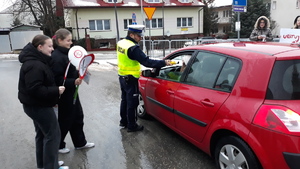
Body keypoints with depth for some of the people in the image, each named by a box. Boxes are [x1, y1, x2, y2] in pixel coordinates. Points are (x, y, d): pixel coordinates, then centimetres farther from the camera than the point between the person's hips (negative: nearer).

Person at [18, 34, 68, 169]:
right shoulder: (34, 65, -24)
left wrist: (55, 89, 8)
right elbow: (35, 89, -30)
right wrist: (56, 91, -24)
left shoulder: (38, 61, 10)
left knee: (42, 133, 19)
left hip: (36, 105, 11)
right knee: (53, 134, -2)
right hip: (38, 106, -11)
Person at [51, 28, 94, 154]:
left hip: (71, 93, 10)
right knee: (64, 121, 6)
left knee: (77, 117, 17)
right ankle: (58, 145, 27)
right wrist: (74, 82, -33)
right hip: (63, 95, -10)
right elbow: (57, 79, -25)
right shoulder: (57, 57, -21)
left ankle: (80, 143, 32)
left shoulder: (65, 53, 9)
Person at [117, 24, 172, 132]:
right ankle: (132, 126, 15)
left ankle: (123, 121, 35)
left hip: (122, 77, 9)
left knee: (124, 100, 21)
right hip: (130, 79, -9)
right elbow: (146, 62, -29)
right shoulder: (133, 48, -25)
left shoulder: (120, 43, 4)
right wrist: (164, 63, -28)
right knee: (132, 103, 3)